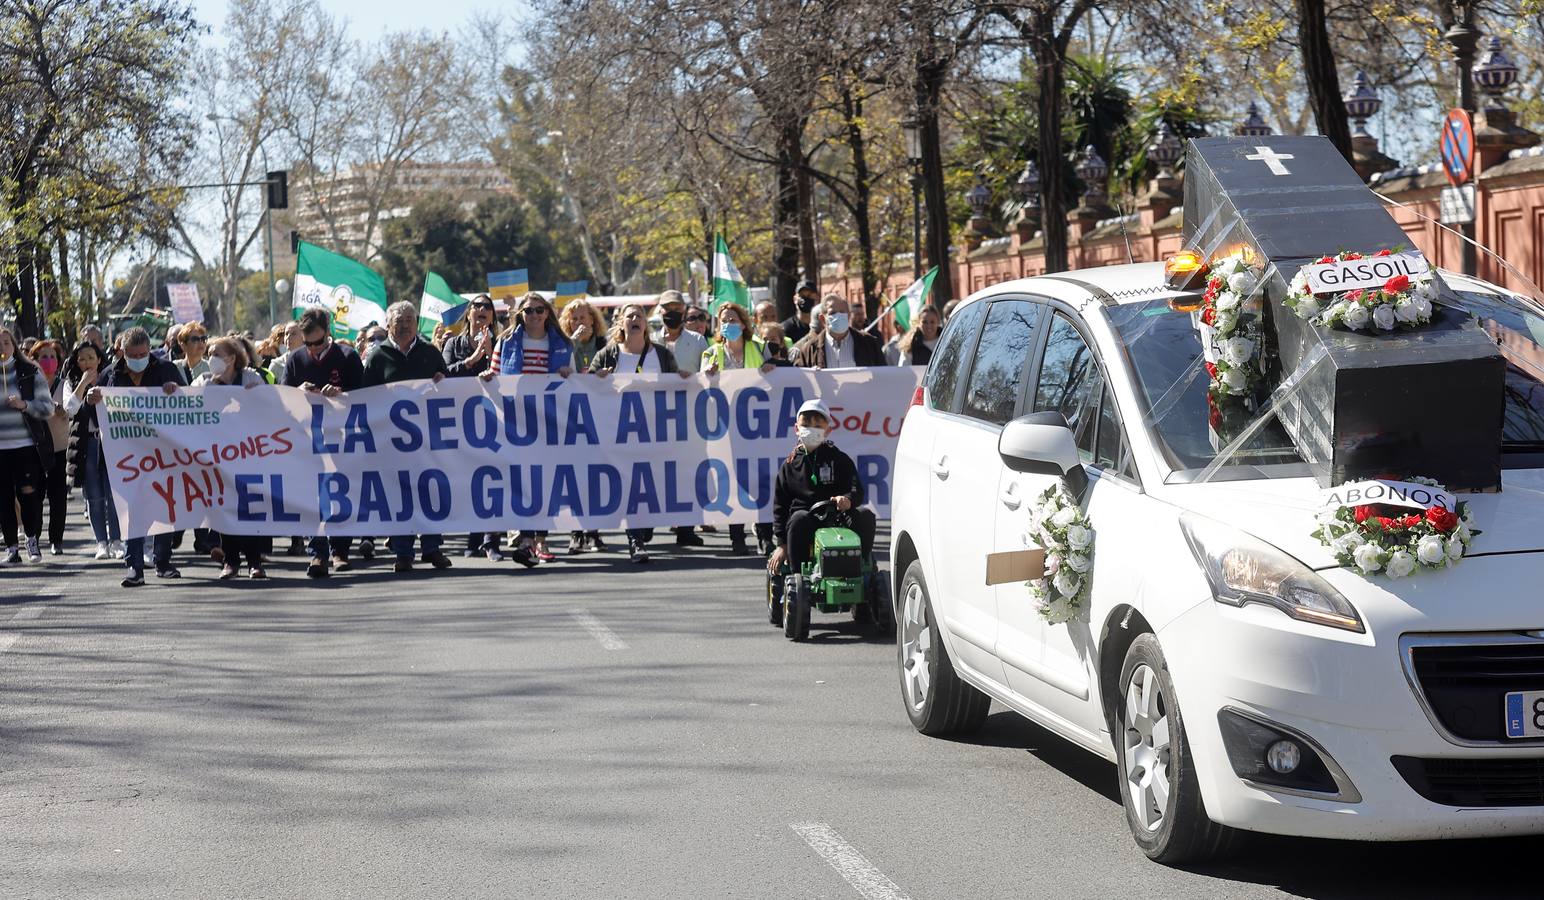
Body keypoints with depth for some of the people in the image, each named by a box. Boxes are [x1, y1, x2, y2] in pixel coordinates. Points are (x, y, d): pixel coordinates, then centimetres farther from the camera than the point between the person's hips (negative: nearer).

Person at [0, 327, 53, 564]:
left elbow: (48, 407, 0)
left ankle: (32, 539, 5)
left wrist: (25, 405, -15)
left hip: (27, 445, -2)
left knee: (29, 492, -10)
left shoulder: (30, 373, 2)